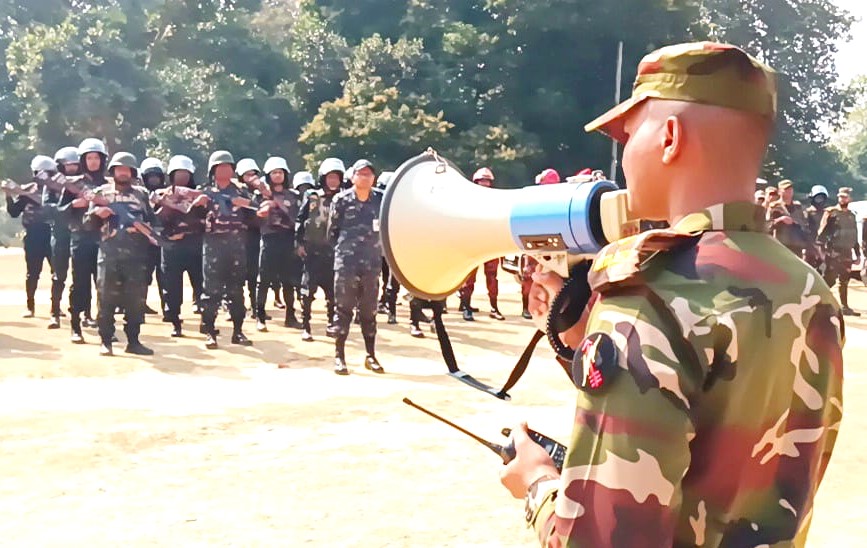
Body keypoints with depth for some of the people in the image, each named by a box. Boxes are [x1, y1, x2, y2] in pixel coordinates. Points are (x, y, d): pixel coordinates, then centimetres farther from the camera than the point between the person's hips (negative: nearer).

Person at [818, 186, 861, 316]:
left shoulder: (851, 215, 16)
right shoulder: (831, 212, -3)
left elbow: (854, 236, 21)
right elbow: (822, 231, -10)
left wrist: (858, 253, 18)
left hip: (847, 252, 6)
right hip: (833, 252, -6)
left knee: (844, 281, 10)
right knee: (830, 279, -9)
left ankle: (845, 306, 14)